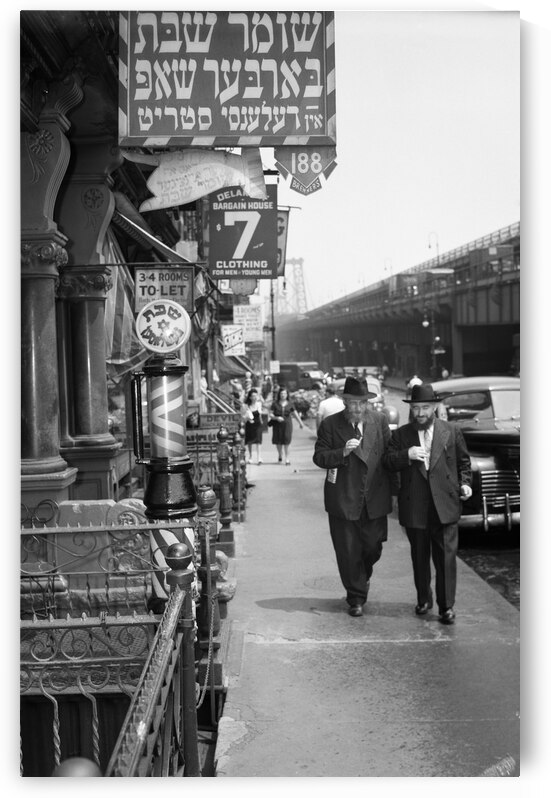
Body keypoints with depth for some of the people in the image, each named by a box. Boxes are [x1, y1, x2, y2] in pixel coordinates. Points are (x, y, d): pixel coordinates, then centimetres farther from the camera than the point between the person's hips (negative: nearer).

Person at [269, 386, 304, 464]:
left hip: (287, 424, 0)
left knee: (287, 441, -8)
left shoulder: (290, 404, 3)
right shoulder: (275, 404, 0)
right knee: (278, 442, 6)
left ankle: (287, 458, -2)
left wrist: (301, 423, -1)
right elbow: (270, 414, 0)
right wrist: (276, 418, -19)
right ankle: (280, 454, 34)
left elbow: (295, 414, 5)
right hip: (277, 425, 0)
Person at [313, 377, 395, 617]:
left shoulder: (380, 421, 3)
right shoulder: (330, 424, -4)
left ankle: (363, 576, 41)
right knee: (348, 552, 3)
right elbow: (319, 457, -6)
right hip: (343, 499, -2)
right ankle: (356, 598, 19)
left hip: (375, 499, 2)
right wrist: (342, 452, -23)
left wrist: (393, 489, 6)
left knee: (373, 547, 9)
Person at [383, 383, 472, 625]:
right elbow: (387, 462, -2)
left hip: (445, 506, -1)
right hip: (414, 507, 1)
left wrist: (465, 483, 2)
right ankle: (423, 599, 30)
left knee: (446, 557, -3)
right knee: (419, 557, 13)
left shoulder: (452, 432, 5)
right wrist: (406, 455, -18)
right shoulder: (400, 434, 5)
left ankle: (447, 606, 5)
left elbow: (463, 461, 15)